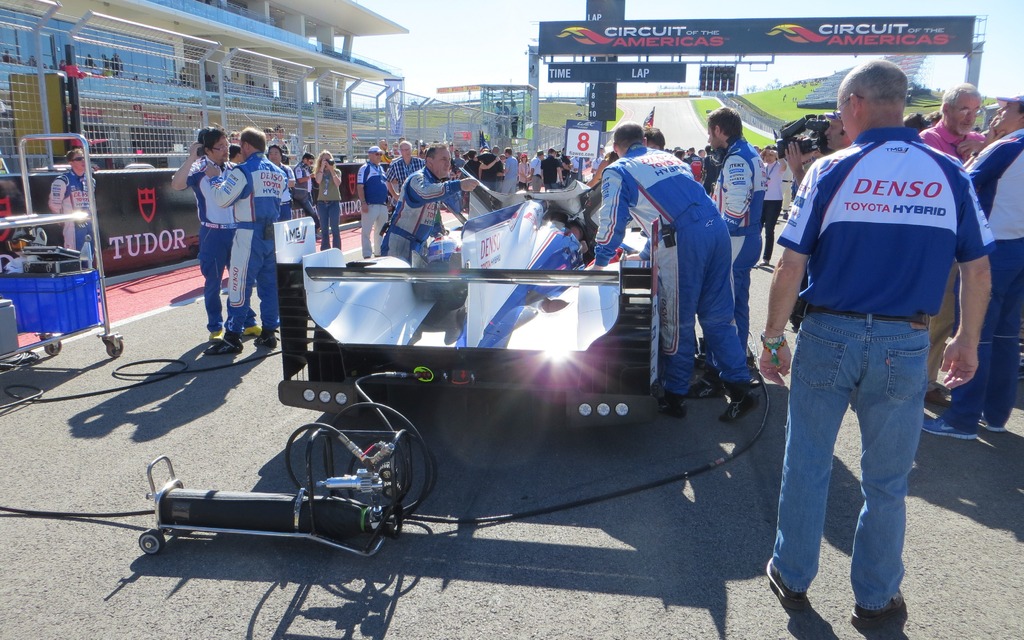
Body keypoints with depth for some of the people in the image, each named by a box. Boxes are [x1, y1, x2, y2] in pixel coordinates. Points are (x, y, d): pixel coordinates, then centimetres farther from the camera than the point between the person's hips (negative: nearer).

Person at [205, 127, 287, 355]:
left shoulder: (243, 171, -10)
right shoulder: (278, 172, 12)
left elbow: (221, 199, -11)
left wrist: (216, 178, 7)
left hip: (249, 234, -7)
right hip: (273, 234, 7)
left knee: (240, 285, -3)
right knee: (270, 283, 10)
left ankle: (232, 338, 1)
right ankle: (269, 332, 15)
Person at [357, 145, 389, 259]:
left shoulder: (381, 168, 17)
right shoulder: (365, 168, -6)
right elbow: (360, 187, -12)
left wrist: (387, 202, 18)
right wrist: (363, 203, -20)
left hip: (383, 205, 8)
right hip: (370, 205, -8)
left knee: (381, 230, 14)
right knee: (367, 231, -6)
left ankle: (379, 252, 25)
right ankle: (367, 255, -4)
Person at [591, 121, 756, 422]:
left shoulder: (617, 171, 11)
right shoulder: (670, 157, 29)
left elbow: (611, 222, 6)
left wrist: (599, 263, 19)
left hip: (682, 239, -6)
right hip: (717, 228, 6)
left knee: (676, 321, 6)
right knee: (717, 315, 13)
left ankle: (675, 396, 17)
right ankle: (740, 388, 12)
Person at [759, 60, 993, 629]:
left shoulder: (831, 171, -7)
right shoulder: (951, 174, 0)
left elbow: (790, 268, -9)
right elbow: (978, 269, 5)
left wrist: (773, 337, 0)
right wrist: (968, 340, 17)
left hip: (829, 335, -1)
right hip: (905, 345, 2)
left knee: (807, 465, 13)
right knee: (887, 479, 13)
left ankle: (793, 577, 28)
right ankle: (876, 598, 28)